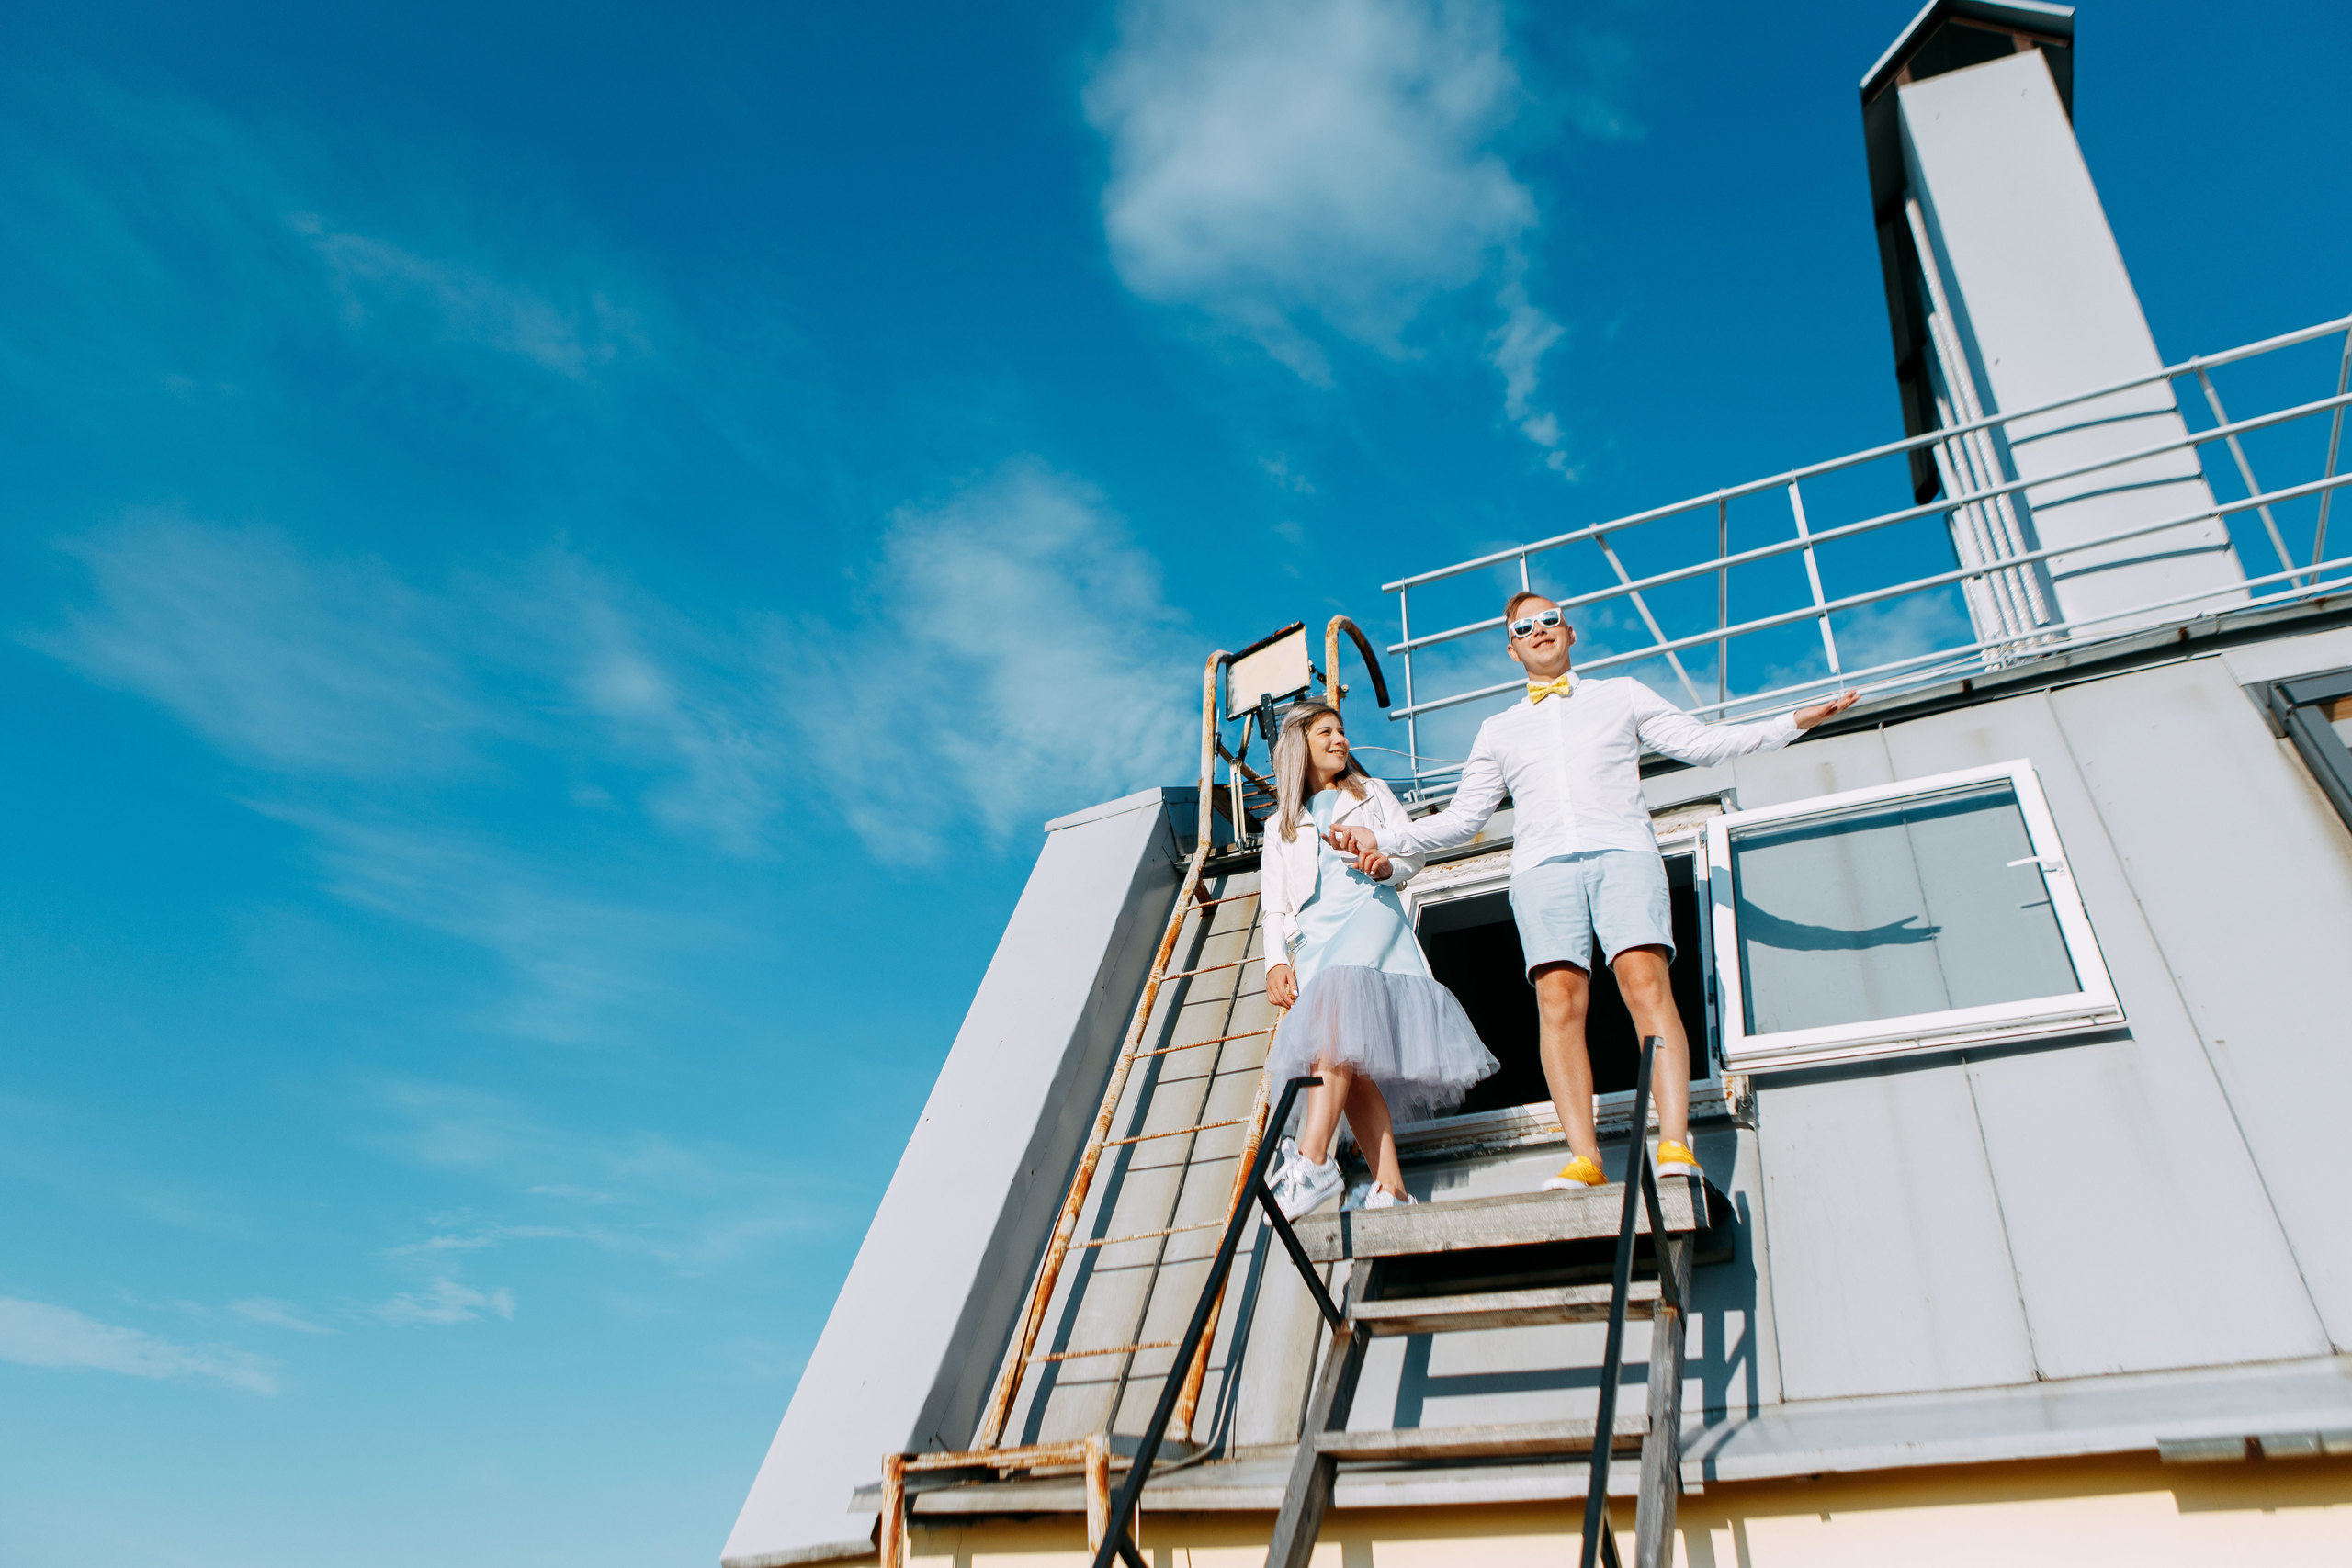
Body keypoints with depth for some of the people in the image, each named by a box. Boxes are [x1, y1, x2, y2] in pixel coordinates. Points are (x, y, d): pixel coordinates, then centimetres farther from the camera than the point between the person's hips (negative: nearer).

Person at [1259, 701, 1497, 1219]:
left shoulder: (1372, 793, 25)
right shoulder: (1281, 825, 26)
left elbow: (1413, 851, 16)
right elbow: (1274, 904, 18)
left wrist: (1387, 866, -8)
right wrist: (1276, 961, 1)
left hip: (1369, 914, -3)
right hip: (1314, 936, 3)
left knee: (1337, 1007, -32)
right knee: (1352, 1064, -15)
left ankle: (1312, 1160, -43)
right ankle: (1390, 1189, -22)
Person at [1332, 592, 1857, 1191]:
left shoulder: (1622, 695, 24)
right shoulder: (1498, 730, 27)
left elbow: (1702, 742, 17)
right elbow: (1461, 818, 24)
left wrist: (1794, 721, 7)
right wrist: (1383, 838, 14)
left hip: (1624, 854, -1)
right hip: (1543, 867, 1)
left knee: (1646, 983, -20)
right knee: (1558, 1002, -15)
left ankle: (1675, 1147, -24)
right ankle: (1583, 1159, -19)